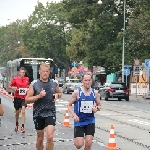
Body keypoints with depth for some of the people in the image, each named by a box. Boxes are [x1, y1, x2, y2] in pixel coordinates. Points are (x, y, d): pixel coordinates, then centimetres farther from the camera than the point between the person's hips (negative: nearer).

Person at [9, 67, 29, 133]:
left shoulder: (27, 79, 1)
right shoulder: (15, 79, -5)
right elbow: (10, 86, 2)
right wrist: (14, 88, -17)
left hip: (24, 97, 0)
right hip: (17, 97, 0)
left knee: (23, 111, -14)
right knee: (17, 112, 13)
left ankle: (22, 126, -13)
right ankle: (16, 124, 37)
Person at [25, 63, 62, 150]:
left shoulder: (54, 83, 2)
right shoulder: (34, 84, -4)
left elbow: (60, 93, 20)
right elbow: (27, 100, -6)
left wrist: (57, 95, -4)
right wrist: (38, 96, -20)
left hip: (50, 113, 0)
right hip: (38, 114, 0)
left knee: (50, 137, -15)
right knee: (40, 138, 11)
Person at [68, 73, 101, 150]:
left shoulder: (95, 93, 0)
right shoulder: (77, 92, -8)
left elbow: (99, 105, 12)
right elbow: (69, 105, -2)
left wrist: (97, 108, -12)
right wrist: (74, 115, -18)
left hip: (90, 121, 2)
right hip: (79, 121, -2)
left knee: (88, 143, -4)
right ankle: (76, 140, 32)